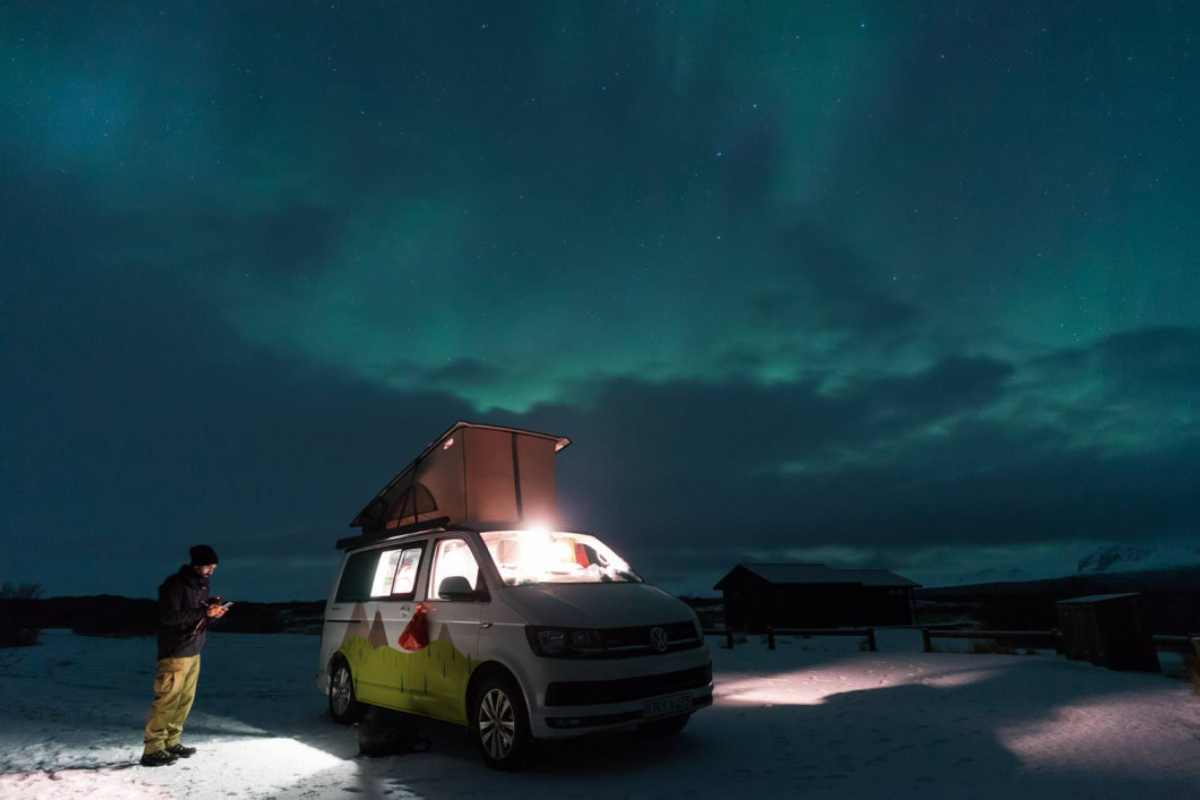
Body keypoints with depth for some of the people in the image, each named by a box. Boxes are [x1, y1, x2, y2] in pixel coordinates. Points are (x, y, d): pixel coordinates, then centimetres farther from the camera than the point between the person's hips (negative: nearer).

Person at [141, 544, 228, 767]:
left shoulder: (202, 584, 12)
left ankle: (171, 743, 17)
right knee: (166, 701, -6)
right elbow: (169, 617, -22)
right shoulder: (174, 584, -14)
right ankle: (153, 750, 1)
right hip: (175, 653, -8)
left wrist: (213, 611, -3)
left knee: (185, 700, 8)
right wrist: (204, 612, -24)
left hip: (194, 651, 8)